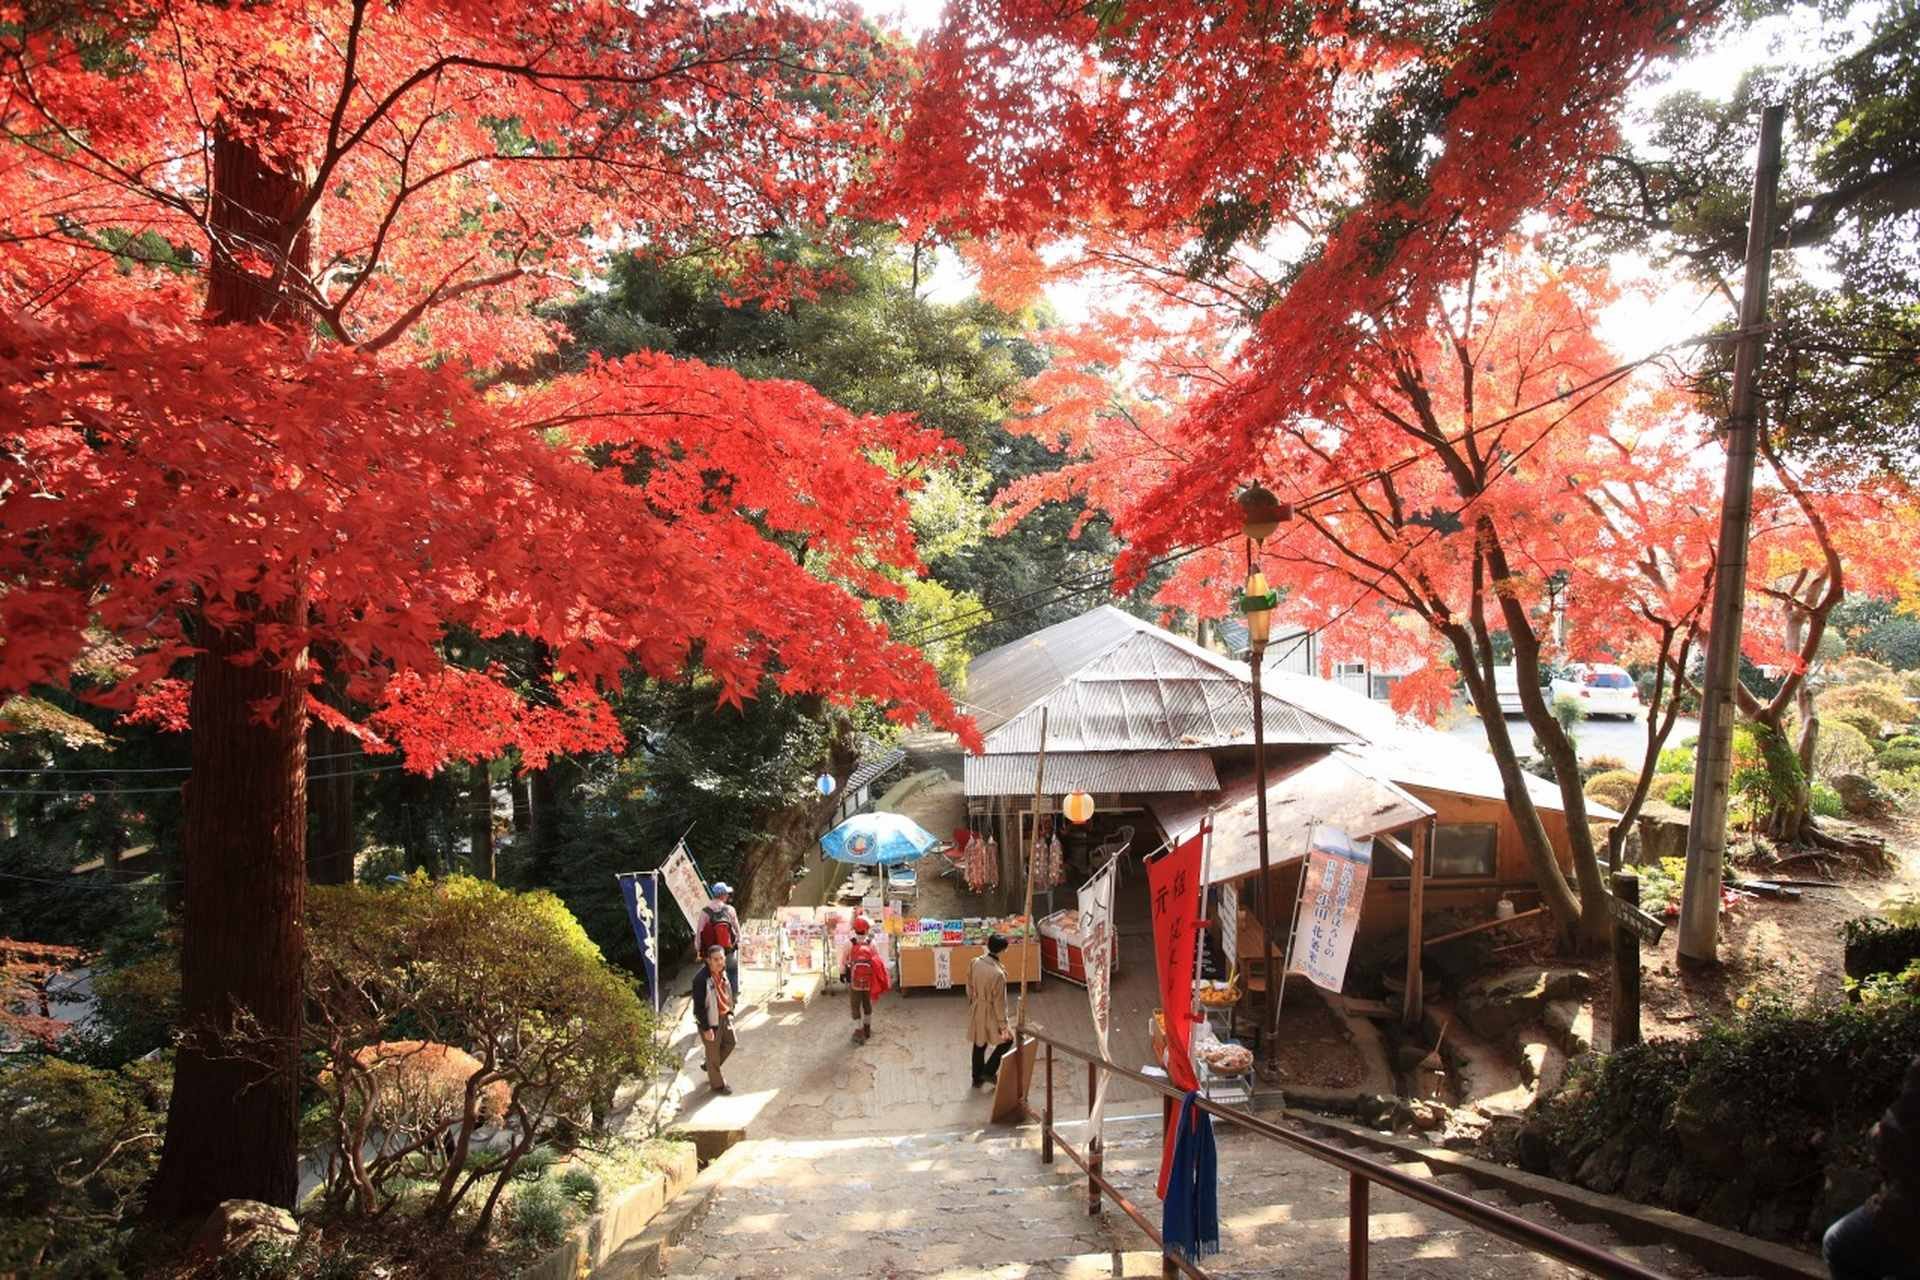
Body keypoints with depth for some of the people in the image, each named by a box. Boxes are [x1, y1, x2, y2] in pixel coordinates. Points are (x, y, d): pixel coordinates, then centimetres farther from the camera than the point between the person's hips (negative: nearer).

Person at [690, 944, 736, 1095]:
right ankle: (717, 1084, 28)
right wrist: (706, 1028, -21)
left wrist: (730, 1013, 9)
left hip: (724, 1016, 8)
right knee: (713, 1052, 9)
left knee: (730, 1042, 22)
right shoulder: (701, 978, -29)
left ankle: (711, 1066, 45)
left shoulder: (722, 972, -3)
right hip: (710, 1020, -8)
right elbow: (699, 1006, -24)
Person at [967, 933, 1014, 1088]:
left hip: (976, 1010, 6)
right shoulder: (998, 973, -31)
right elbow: (999, 1002, -22)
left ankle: (977, 1078, 37)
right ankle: (989, 1072, 22)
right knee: (1007, 1039, 19)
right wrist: (1003, 1025, -10)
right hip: (990, 1013, -6)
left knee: (979, 1044, 23)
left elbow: (969, 987, 2)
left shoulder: (975, 962, -12)